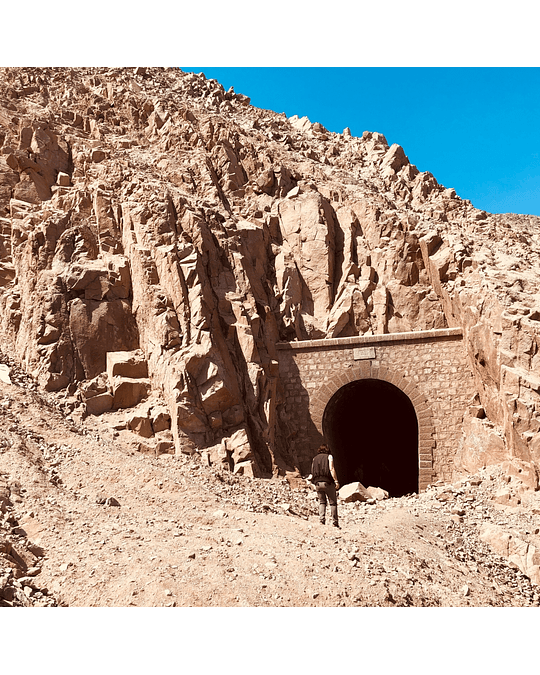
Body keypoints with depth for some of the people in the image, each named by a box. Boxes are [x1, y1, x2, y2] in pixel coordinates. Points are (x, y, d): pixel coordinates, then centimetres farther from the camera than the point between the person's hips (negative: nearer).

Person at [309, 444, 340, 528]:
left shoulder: (315, 458, 15)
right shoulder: (329, 456, 3)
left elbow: (313, 472, 12)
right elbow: (331, 469, -9)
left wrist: (311, 477, 32)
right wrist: (336, 481, -11)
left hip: (317, 483, 4)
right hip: (327, 482, -4)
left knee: (322, 502, 13)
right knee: (333, 502, 2)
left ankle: (321, 519, -3)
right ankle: (335, 523, 0)